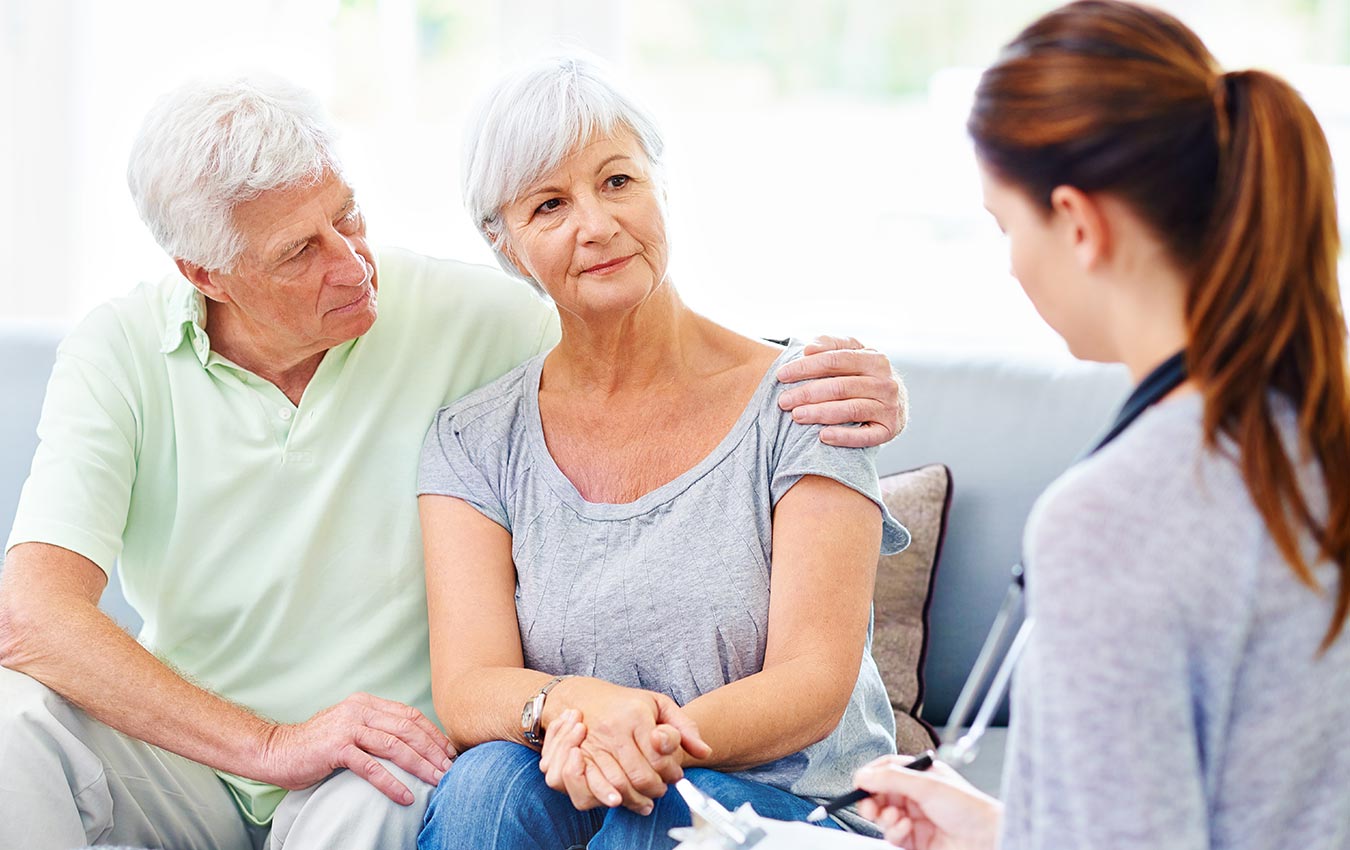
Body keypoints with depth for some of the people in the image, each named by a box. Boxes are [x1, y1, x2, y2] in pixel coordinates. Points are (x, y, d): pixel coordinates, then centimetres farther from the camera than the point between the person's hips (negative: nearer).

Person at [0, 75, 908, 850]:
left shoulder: (462, 317, -9)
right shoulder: (120, 354, -9)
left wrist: (843, 386, -24)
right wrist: (271, 744, -28)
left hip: (384, 764, -1)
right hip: (187, 742, 2)